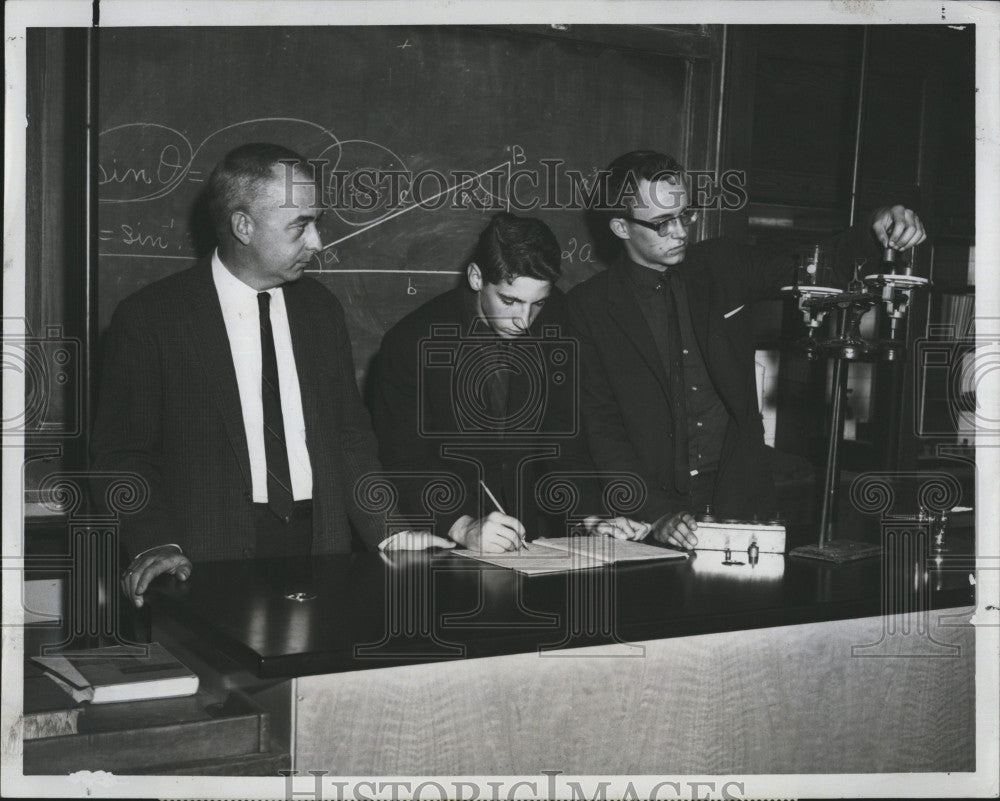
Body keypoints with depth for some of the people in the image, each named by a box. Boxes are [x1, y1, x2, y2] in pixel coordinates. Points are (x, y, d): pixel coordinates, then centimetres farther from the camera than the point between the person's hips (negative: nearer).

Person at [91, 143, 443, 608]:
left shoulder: (321, 309, 12)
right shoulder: (147, 318, -3)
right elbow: (121, 452, -2)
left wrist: (386, 531, 3)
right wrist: (156, 543, -18)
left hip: (321, 547, 4)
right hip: (212, 560, -4)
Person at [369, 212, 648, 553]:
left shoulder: (554, 323, 0)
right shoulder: (411, 342, -12)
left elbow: (564, 432, 3)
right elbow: (405, 463, -14)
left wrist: (589, 515, -10)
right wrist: (464, 528, -29)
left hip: (535, 535, 3)